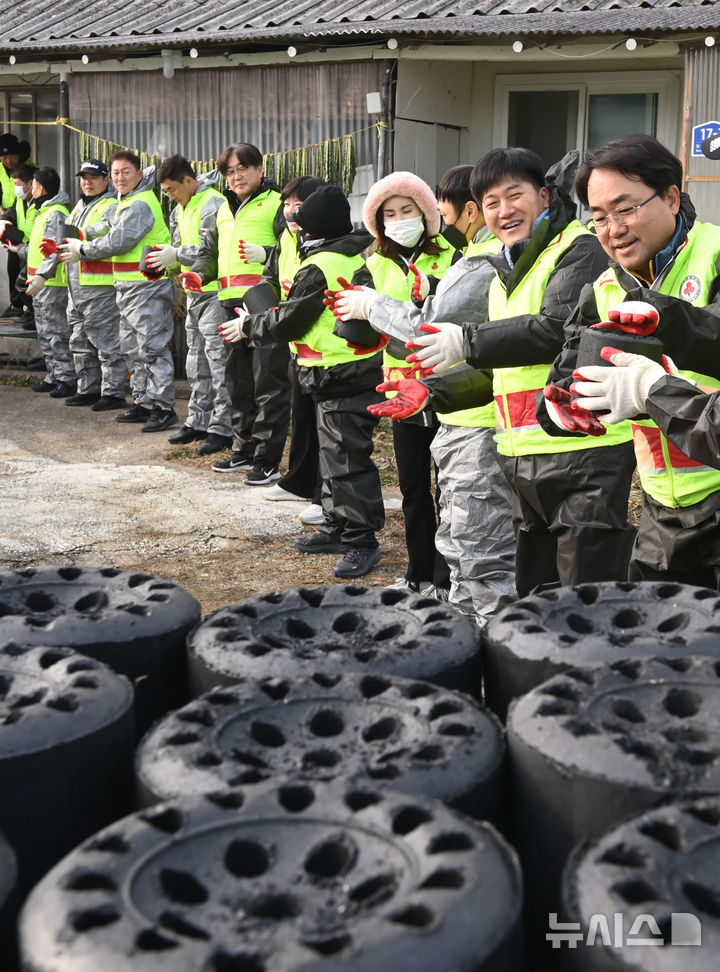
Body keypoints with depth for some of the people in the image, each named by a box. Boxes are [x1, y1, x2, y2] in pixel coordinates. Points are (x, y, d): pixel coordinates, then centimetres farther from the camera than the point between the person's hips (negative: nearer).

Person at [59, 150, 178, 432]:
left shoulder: (140, 205, -15)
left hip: (148, 288, -11)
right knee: (132, 348, 14)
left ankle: (164, 407, -6)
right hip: (128, 287, 11)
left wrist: (82, 250, -2)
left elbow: (117, 242, -17)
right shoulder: (126, 200, 15)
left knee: (152, 348, -9)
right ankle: (143, 403, 21)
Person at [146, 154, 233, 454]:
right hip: (194, 293, 10)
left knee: (218, 363, -7)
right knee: (196, 363, 15)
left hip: (214, 293, -10)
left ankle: (222, 429, -2)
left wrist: (176, 254, -18)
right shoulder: (180, 209, 16)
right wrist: (166, 262, 2)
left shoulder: (213, 204, -15)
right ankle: (198, 422, 24)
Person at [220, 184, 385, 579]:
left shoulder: (319, 268, -16)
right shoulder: (358, 256, 12)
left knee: (347, 458, -7)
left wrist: (247, 327, 5)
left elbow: (288, 322, -11)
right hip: (365, 367, 10)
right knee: (334, 453, 18)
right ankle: (338, 528, 27)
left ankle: (361, 541, -2)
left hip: (339, 378, -10)